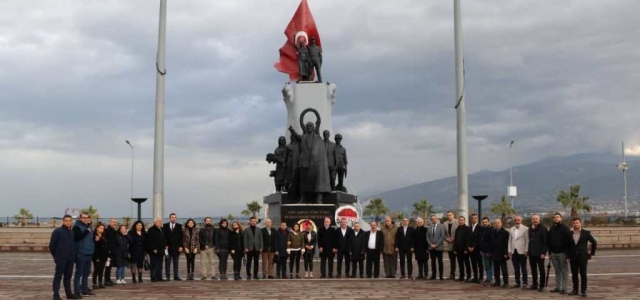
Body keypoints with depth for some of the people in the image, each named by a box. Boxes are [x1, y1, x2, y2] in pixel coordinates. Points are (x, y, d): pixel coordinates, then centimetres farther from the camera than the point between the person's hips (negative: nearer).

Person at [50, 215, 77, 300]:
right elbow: (52, 245, -7)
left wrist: (73, 255, 11)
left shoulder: (73, 232, 12)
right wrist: (56, 256, -2)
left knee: (68, 276, 12)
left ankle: (69, 293, 18)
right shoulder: (57, 231, -6)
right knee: (58, 276, -4)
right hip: (61, 258, -6)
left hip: (70, 258, 6)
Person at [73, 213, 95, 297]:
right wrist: (87, 231, -26)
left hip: (89, 253, 7)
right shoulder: (77, 227, -8)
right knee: (79, 273, -5)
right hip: (80, 253, -7)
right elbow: (78, 237, -25)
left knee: (86, 273, 14)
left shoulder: (89, 226, 13)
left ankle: (85, 289, 23)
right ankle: (77, 291, -2)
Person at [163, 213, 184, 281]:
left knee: (176, 262, 4)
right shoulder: (165, 226, 5)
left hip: (176, 247, 1)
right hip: (168, 247, -1)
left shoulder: (179, 226, 5)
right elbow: (163, 236, 2)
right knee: (167, 262, 2)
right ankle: (167, 276, 5)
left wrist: (181, 246, -5)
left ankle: (176, 276, 7)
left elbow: (181, 237, 2)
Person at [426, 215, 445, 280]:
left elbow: (442, 237, -7)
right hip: (431, 248, 3)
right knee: (433, 261, 5)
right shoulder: (429, 228, 11)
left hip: (439, 247, -3)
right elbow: (427, 237, 9)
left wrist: (436, 245, -12)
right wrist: (431, 244, -6)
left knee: (440, 261, -1)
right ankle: (433, 275, 9)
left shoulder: (441, 227, 0)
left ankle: (441, 275, 3)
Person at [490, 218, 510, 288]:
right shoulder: (493, 233, 12)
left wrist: (505, 253, -17)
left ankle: (506, 282, 3)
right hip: (495, 254, 6)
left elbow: (506, 243, -12)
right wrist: (491, 252, 10)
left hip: (502, 254, -6)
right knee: (496, 269, 9)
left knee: (504, 269, -1)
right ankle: (497, 282, 16)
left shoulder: (505, 232, -7)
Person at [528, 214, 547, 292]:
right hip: (531, 253, 6)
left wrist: (543, 252, -17)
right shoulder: (530, 229, 13)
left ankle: (541, 286, 6)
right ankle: (534, 284, 19)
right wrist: (528, 250, 10)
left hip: (539, 253, -6)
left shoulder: (543, 229, -7)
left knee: (541, 269, 2)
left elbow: (545, 242, -11)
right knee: (533, 269, 10)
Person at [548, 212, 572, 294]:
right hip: (554, 253, 6)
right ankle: (558, 287, 16)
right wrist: (550, 252, 12)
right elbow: (549, 241, 17)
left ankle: (564, 288, 0)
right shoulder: (551, 229, 13)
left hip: (562, 253, -6)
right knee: (557, 271, 11)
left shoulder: (565, 228, -5)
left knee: (564, 271, -2)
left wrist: (568, 253, -15)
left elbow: (569, 241, -9)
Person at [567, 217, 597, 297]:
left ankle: (583, 291, 4)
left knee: (583, 275, -1)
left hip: (583, 257, -3)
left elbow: (594, 243, 7)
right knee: (574, 275, 5)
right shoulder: (569, 234, 6)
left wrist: (592, 253, 5)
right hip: (573, 258, 3)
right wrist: (568, 256, 6)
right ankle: (575, 290, 13)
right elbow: (567, 246, 13)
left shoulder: (586, 233, -1)